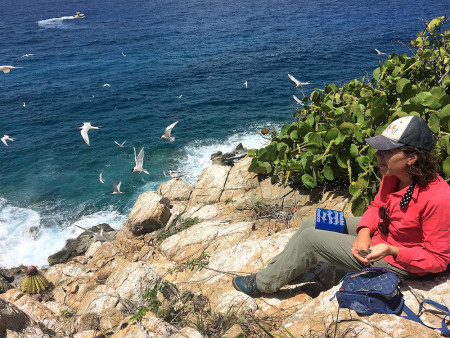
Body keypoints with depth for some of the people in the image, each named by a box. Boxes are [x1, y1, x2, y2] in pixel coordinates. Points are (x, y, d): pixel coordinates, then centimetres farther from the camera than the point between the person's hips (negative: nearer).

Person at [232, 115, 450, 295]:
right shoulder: (392, 175, -11)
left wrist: (391, 251, -34)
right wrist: (364, 231, -13)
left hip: (396, 262, -8)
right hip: (377, 232, 8)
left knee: (310, 239, -13)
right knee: (310, 225, 4)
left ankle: (263, 283, 8)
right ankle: (277, 271, 21)